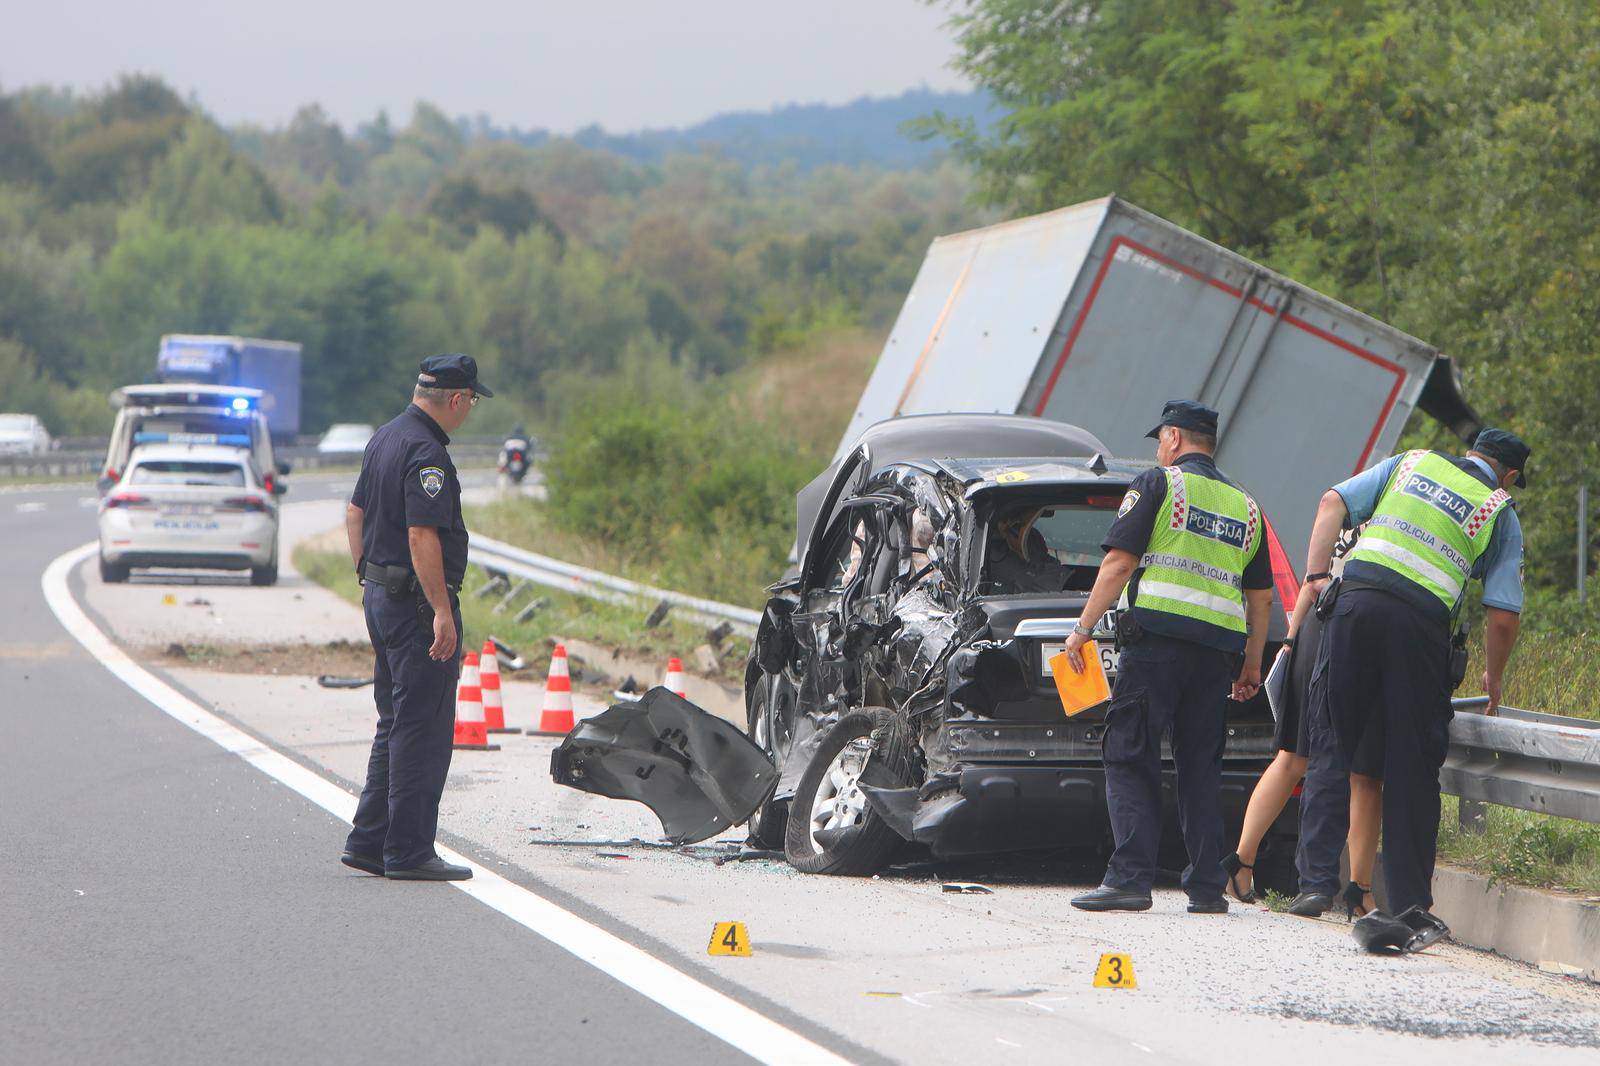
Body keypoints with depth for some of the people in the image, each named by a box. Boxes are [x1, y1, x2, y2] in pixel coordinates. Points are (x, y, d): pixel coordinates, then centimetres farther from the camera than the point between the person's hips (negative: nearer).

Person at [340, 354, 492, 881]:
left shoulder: (385, 439, 12)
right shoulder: (425, 453, -18)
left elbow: (355, 512, 21)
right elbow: (422, 536, -24)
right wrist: (442, 611, -23)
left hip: (380, 595, 10)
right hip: (418, 601, -10)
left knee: (395, 724, 16)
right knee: (423, 731, -5)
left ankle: (369, 841, 18)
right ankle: (408, 852, -4)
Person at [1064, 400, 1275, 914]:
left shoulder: (1157, 484, 2)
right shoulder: (1245, 506, 20)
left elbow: (1119, 564, -6)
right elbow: (1261, 598, 20)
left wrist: (1084, 628, -3)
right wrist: (1251, 666, 25)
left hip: (1158, 639, -5)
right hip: (1218, 648, 5)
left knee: (1130, 759, -3)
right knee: (1200, 766, 10)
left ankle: (1130, 877, -13)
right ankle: (1207, 887, 6)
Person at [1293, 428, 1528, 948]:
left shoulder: (1412, 463, 23)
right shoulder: (1501, 513, 16)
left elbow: (1333, 502, 10)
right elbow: (1503, 615, 9)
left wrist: (1316, 577, 10)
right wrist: (1493, 680, 24)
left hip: (1356, 599, 1)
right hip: (1422, 621, -1)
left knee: (1331, 749, 7)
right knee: (1412, 769, 5)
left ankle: (1316, 878, -2)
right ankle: (1408, 903, 6)